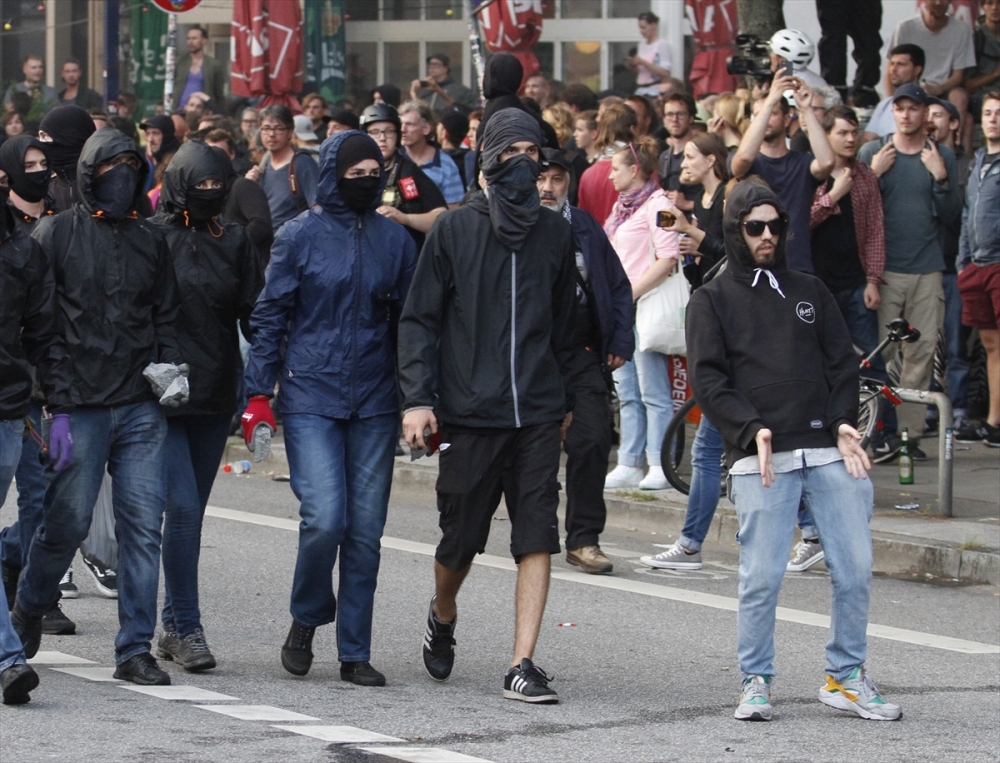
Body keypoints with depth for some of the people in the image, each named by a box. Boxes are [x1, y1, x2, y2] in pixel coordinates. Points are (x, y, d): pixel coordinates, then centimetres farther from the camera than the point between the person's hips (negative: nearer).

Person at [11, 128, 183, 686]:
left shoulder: (151, 241, 15)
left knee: (144, 524, -3)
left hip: (142, 406, 3)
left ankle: (136, 649, 2)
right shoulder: (57, 234, 2)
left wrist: (169, 366, 4)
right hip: (79, 405, -3)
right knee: (68, 521, -1)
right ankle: (28, 611, 27)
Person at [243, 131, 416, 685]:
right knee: (324, 518, -15)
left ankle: (354, 652, 10)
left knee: (365, 530, 2)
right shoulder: (300, 237, 1)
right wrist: (259, 393, -3)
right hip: (311, 400, -3)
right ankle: (306, 619, 11)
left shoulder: (395, 240, 9)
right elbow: (270, 317, 3)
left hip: (375, 404, 3)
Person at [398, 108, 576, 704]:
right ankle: (444, 616, 38)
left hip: (538, 414, 2)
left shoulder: (556, 233, 10)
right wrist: (418, 397, -8)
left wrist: (565, 398, 18)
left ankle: (523, 664, -7)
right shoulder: (455, 230, 1)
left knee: (538, 538, -7)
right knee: (461, 537, 7)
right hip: (469, 413, -2)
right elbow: (421, 318, 1)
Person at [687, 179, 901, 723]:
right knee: (761, 578, -7)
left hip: (829, 453, 3)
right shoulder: (712, 301, 11)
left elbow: (843, 362, 18)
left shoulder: (809, 292, 22)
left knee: (855, 569, -1)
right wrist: (751, 430, -14)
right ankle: (756, 682, 6)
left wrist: (843, 422, 0)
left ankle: (845, 677, 11)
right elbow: (707, 379, 0)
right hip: (760, 459, -3)